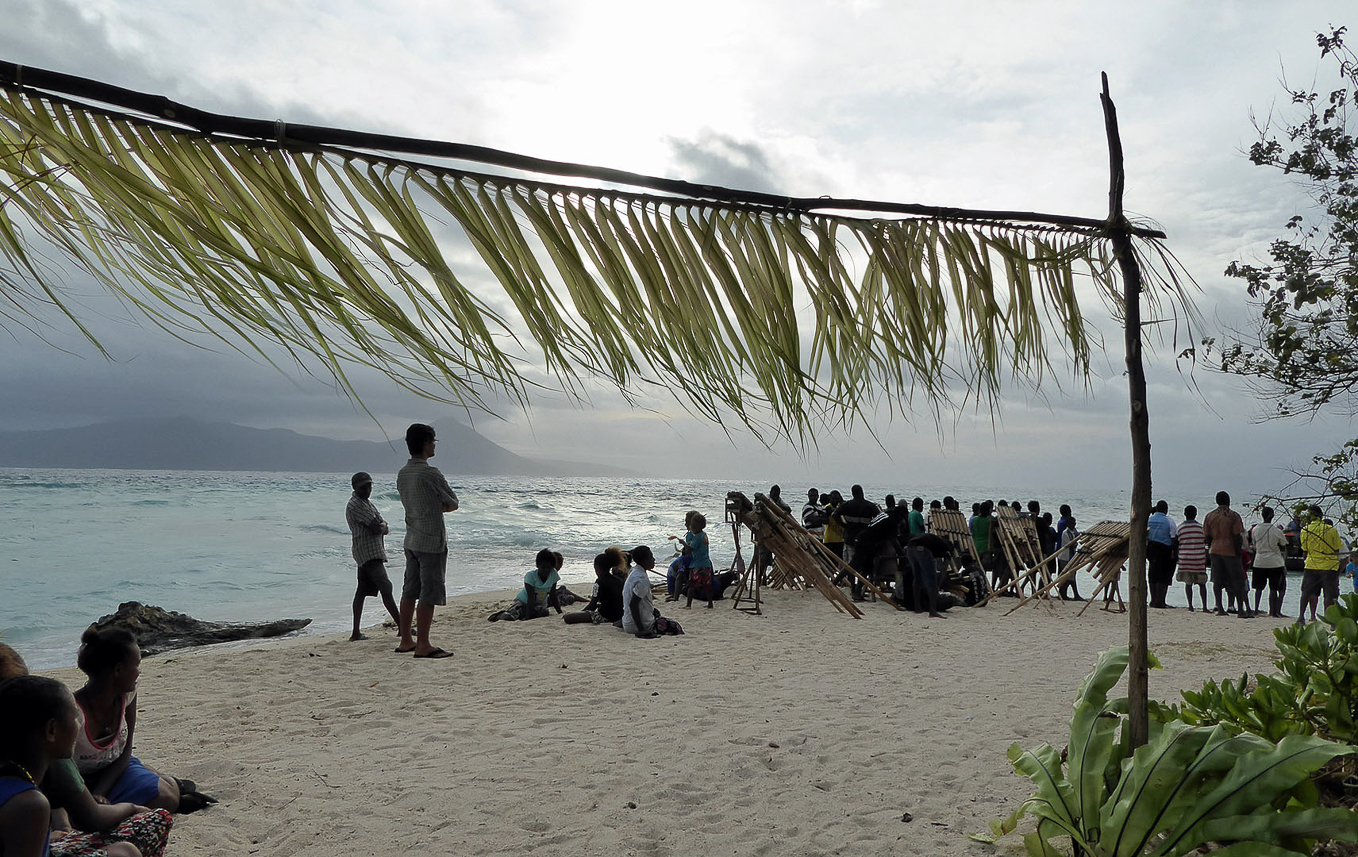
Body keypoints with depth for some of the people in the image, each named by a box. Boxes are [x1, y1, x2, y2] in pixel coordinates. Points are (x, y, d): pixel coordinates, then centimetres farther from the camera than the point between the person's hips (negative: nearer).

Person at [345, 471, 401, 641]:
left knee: (362, 591, 11)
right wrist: (382, 526, 3)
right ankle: (402, 627, -17)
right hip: (368, 553, -11)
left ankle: (356, 632, 14)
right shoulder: (355, 505, -12)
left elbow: (384, 528, 16)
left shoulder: (367, 503, 19)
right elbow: (377, 528, -18)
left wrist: (381, 526, -5)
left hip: (375, 551, 11)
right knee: (385, 588, -15)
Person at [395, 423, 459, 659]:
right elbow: (453, 504, -7)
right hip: (432, 541, -8)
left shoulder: (402, 474, 8)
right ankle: (423, 645, -1)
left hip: (411, 540, 8)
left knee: (410, 591, 13)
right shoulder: (430, 473, -17)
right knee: (429, 594, -4)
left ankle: (406, 641, 19)